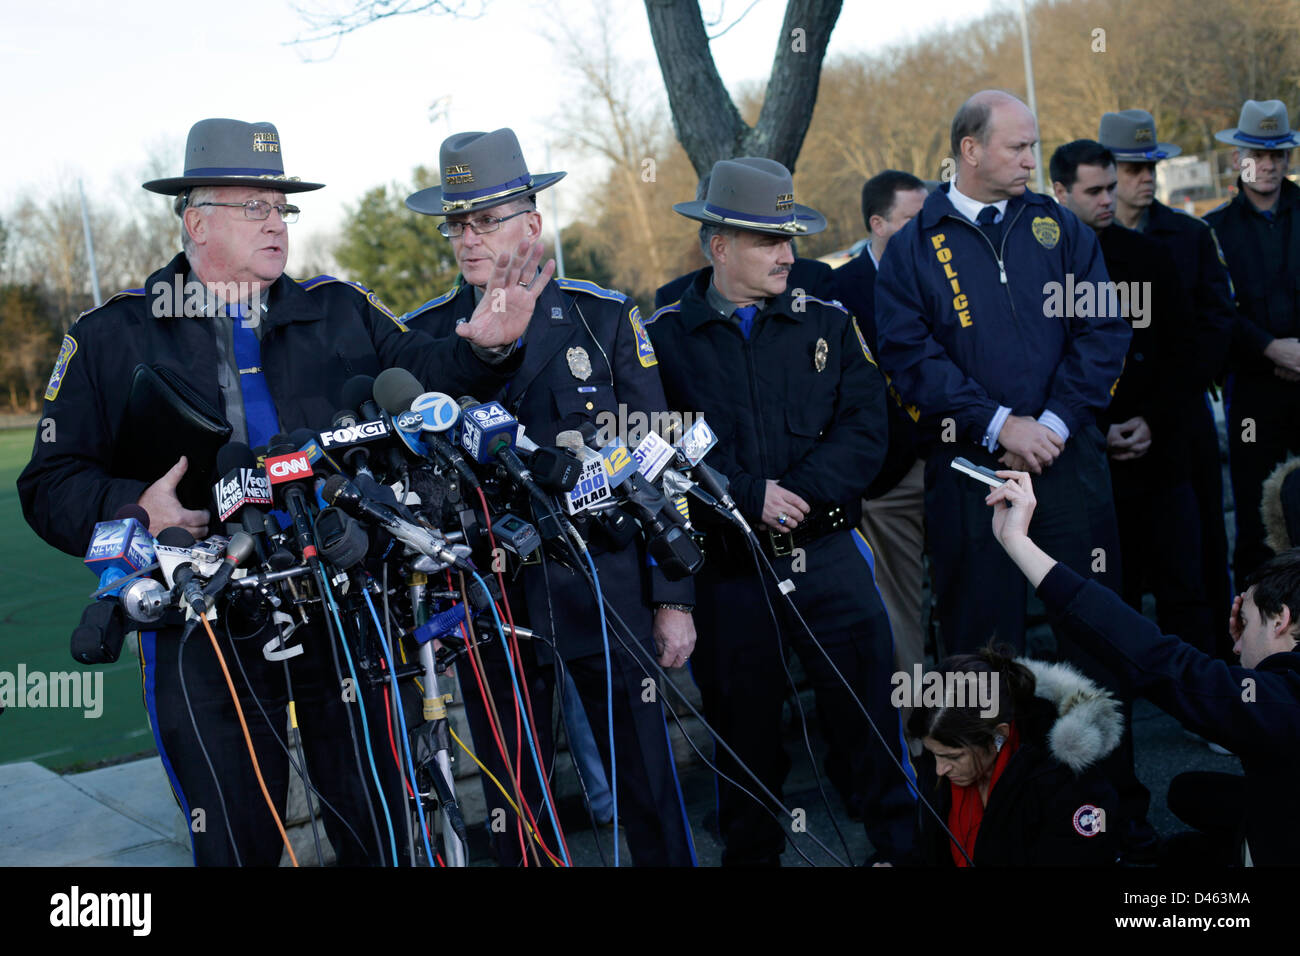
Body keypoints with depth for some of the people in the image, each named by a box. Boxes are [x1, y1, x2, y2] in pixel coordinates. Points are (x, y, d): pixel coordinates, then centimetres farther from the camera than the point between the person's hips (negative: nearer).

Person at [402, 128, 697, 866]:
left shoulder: (604, 317, 1)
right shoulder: (424, 336, 4)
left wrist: (674, 596, -1)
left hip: (605, 583, -1)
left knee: (647, 784, 5)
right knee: (512, 804, 12)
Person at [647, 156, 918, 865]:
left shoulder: (828, 323, 7)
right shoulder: (664, 337, -1)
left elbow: (865, 429, -2)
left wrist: (799, 492, -15)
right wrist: (749, 497, -16)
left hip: (827, 554, 1)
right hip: (727, 571, -1)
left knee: (870, 711, 3)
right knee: (743, 726, 11)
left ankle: (903, 840, 21)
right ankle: (751, 852, 30)